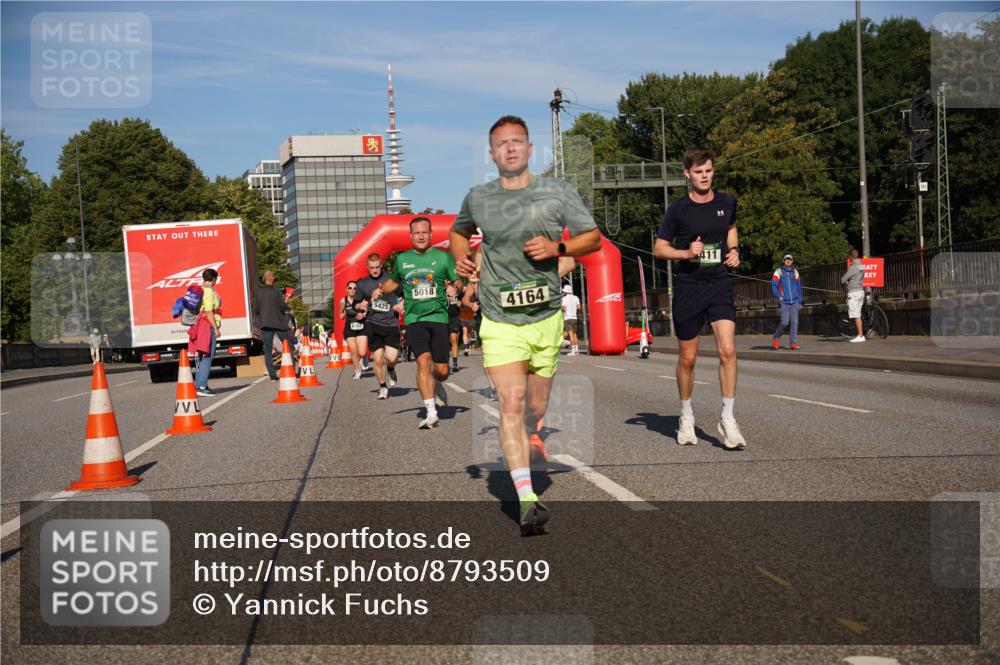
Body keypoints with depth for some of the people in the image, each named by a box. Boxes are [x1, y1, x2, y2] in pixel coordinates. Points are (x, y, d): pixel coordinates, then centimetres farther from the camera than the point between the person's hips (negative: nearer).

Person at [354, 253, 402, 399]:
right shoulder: (362, 284, 8)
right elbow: (355, 303, 17)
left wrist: (402, 305, -6)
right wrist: (360, 306, -5)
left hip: (391, 323, -1)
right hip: (373, 324, 1)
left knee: (391, 357, -11)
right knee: (378, 358, -4)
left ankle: (391, 370, 25)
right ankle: (382, 387, 16)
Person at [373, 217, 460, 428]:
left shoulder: (443, 257, 5)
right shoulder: (402, 259, 10)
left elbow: (457, 280, 8)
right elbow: (394, 281, 26)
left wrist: (454, 287, -14)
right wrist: (381, 289, 7)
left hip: (439, 317, 0)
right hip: (414, 319, 0)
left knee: (442, 370, 3)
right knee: (423, 361, -20)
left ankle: (437, 385, 43)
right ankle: (431, 414, -19)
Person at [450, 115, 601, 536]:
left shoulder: (558, 192, 3)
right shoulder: (477, 198, 6)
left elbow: (593, 238, 6)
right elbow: (457, 232, 26)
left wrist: (558, 248, -12)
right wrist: (460, 257, 4)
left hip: (546, 317, 1)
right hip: (500, 322, -1)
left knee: (536, 410, 11)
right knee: (511, 403, -17)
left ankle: (520, 449, 46)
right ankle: (528, 502, -20)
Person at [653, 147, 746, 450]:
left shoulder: (727, 203, 5)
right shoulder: (678, 209, -4)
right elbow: (659, 248, 2)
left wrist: (734, 250, 6)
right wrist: (686, 252, -15)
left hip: (720, 285, 2)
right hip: (688, 287, -1)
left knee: (727, 350, -14)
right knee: (687, 357, 8)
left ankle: (727, 420, -6)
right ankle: (686, 417, 27)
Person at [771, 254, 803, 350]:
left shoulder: (795, 272, 14)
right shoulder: (778, 272, 4)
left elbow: (799, 287, 18)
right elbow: (774, 285, -2)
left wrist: (800, 301, 14)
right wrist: (778, 296, -16)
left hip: (794, 302, 3)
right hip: (784, 302, -3)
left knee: (794, 322, -5)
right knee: (785, 322, -10)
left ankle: (793, 342, -4)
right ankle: (776, 337, 13)